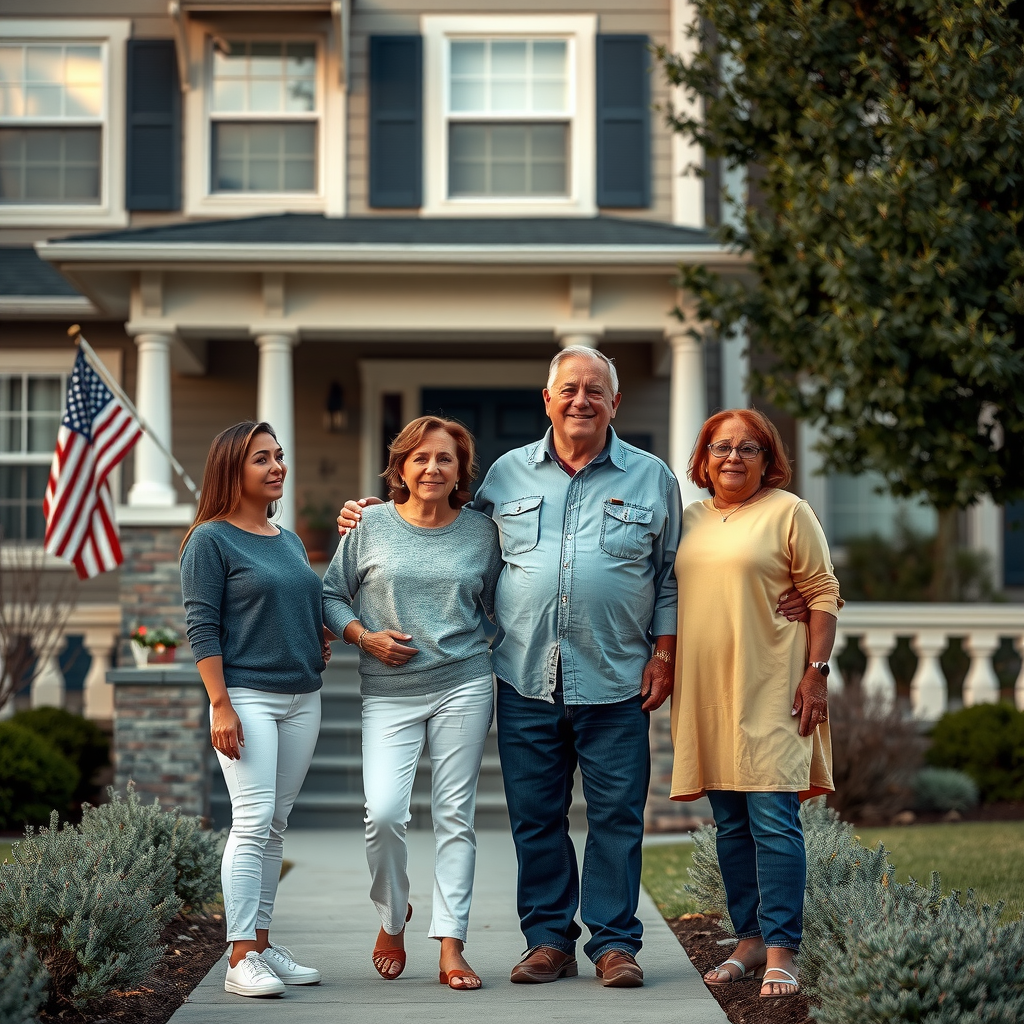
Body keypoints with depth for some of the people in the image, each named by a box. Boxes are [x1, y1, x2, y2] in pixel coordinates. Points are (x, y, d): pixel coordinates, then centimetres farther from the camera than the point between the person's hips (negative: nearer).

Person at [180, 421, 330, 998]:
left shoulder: (290, 541, 17)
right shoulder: (211, 540, -3)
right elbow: (202, 626, -8)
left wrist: (322, 642, 6)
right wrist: (220, 704, -15)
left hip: (303, 698, 7)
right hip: (247, 696, -7)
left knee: (277, 825, 8)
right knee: (253, 821, -13)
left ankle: (263, 943, 14)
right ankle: (242, 960, -11)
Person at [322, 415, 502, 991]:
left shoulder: (481, 532, 7)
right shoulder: (371, 525, 3)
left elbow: (498, 606, 16)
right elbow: (331, 595, 9)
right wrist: (365, 637, -6)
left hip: (463, 685, 1)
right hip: (389, 692, -1)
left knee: (455, 815, 0)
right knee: (384, 813, -13)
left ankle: (451, 948, 4)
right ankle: (393, 917, 15)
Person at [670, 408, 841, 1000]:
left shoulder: (787, 512, -1)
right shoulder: (692, 519, 15)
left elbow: (823, 595, -4)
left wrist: (816, 670, -11)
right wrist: (666, 668, 15)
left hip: (769, 691, -6)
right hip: (707, 692, 6)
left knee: (773, 821, -10)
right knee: (731, 824, 9)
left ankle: (781, 953, -8)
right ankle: (751, 939, 18)